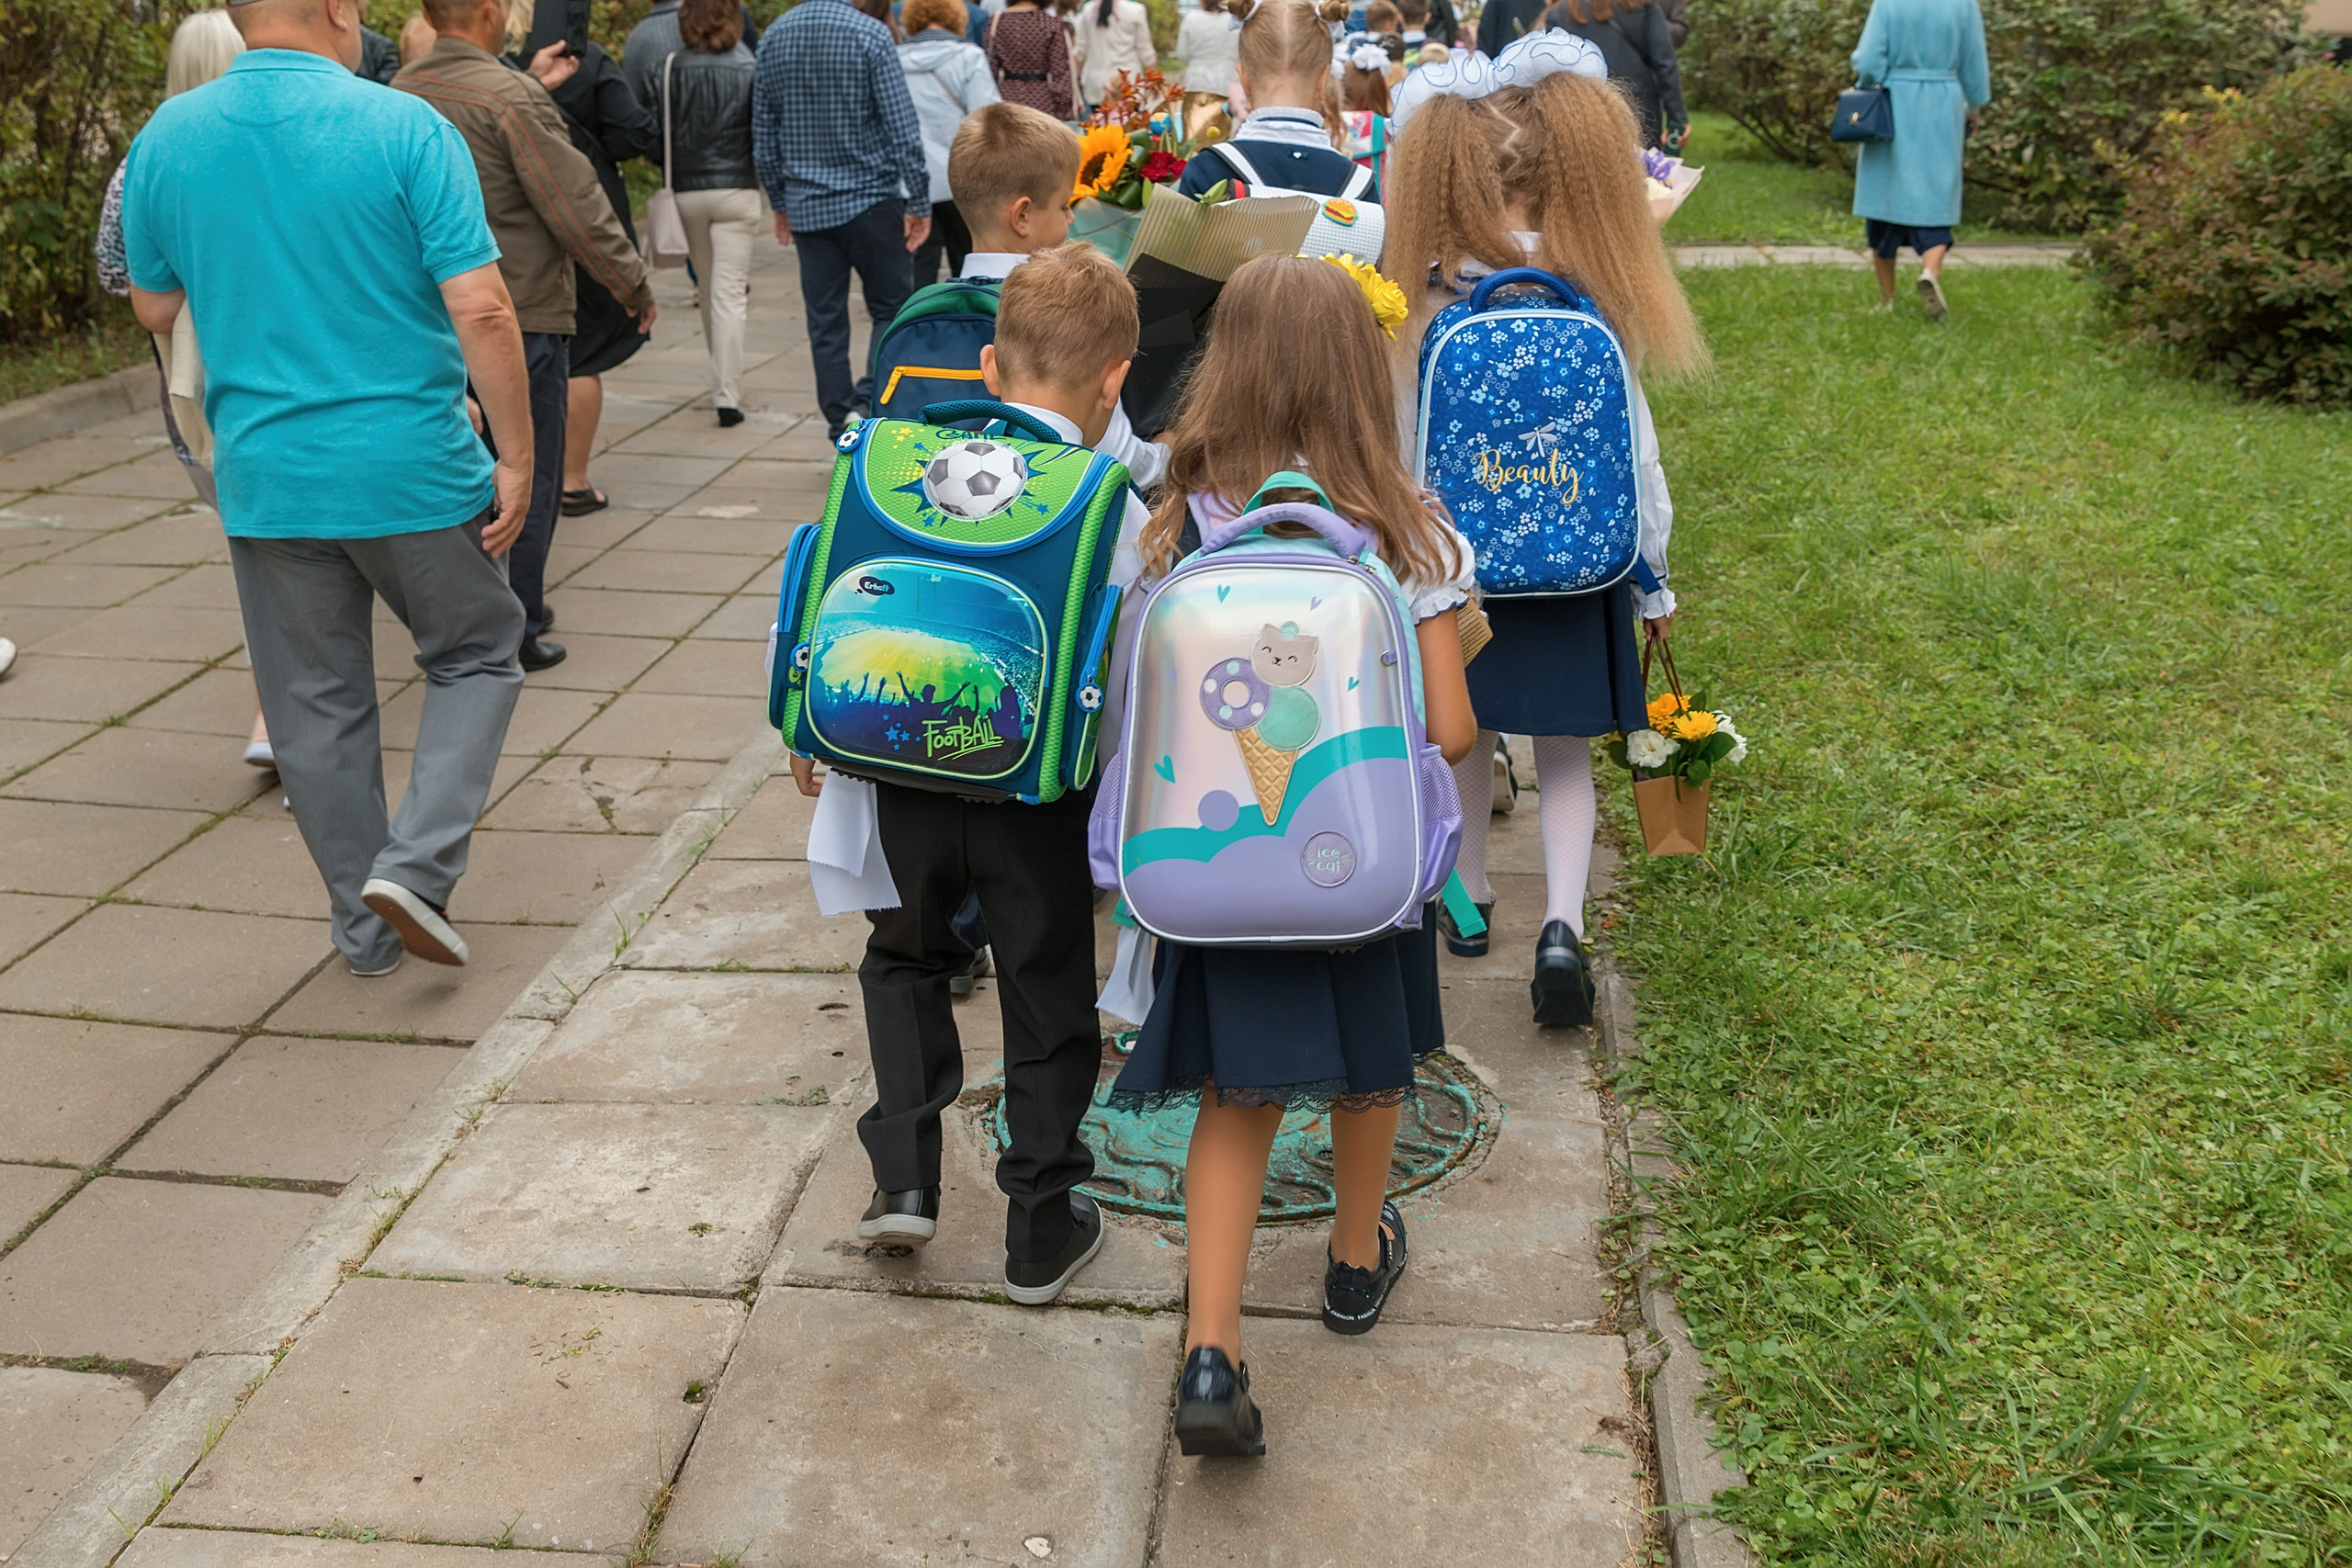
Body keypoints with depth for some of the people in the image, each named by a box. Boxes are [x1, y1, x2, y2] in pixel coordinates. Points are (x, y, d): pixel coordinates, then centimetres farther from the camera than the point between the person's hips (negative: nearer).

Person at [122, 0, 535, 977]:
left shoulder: (166, 138, 1)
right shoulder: (405, 128, -11)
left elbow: (154, 309, 12)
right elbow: (481, 310, -17)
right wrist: (516, 458, -9)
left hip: (266, 482, 4)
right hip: (414, 472, -3)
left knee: (316, 709, 14)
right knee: (475, 655, 17)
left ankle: (366, 925, 24)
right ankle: (415, 863, 0)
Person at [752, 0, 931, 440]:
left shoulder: (773, 37, 4)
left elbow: (763, 132, 9)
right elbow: (902, 128, -13)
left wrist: (779, 202, 18)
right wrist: (919, 203, -8)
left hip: (808, 205, 4)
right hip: (871, 198, -4)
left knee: (825, 322, 7)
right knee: (891, 309, 7)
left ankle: (843, 426, 8)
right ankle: (868, 401, -11)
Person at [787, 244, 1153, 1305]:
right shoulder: (1112, 505, -10)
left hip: (906, 770, 2)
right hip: (1040, 792, -2)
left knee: (907, 957, 26)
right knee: (1048, 998, 14)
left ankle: (901, 1172, 18)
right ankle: (1042, 1230, 24)